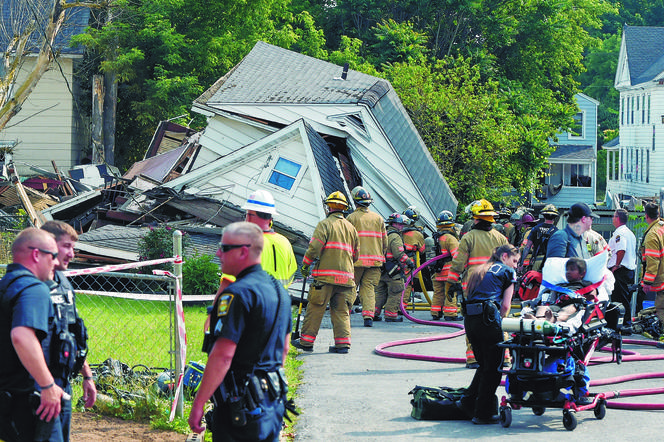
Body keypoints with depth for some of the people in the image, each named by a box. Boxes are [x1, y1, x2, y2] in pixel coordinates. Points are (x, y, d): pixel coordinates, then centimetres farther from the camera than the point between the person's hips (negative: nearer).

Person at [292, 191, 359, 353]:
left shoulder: (325, 224, -4)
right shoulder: (351, 228, 15)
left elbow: (314, 247, -13)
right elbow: (355, 254, 19)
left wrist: (305, 265, -1)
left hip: (326, 275, -5)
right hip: (346, 276, 5)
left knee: (315, 309, 1)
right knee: (341, 311, 7)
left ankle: (306, 341, 5)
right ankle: (343, 343, -1)